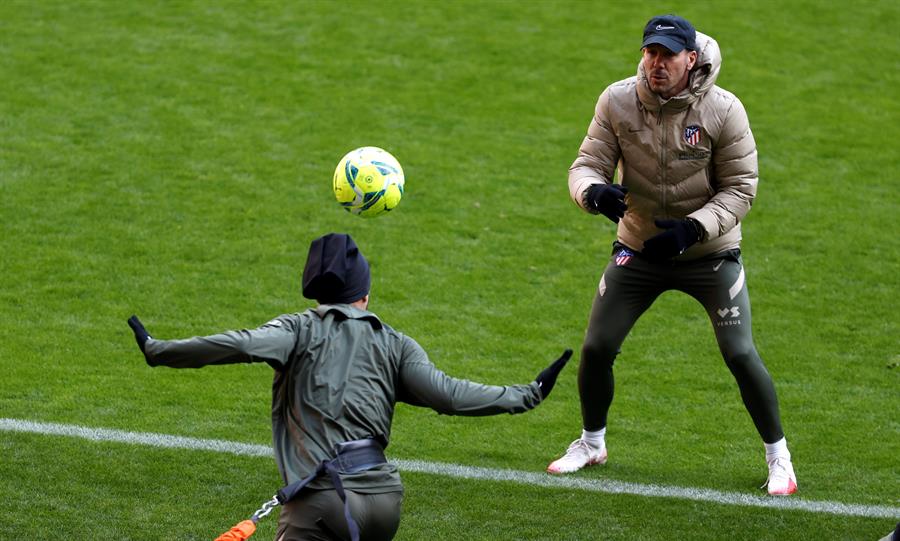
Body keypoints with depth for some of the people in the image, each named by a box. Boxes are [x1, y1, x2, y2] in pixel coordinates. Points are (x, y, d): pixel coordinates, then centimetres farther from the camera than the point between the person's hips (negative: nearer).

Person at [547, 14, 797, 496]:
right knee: (596, 348, 0)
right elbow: (586, 166, -11)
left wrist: (692, 229, -28)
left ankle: (778, 456, 10)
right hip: (637, 248, 2)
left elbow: (740, 187, -13)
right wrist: (596, 192, -36)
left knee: (740, 355, -10)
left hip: (709, 252, -2)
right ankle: (591, 443, 27)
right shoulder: (617, 102, -12)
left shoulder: (723, 110, -18)